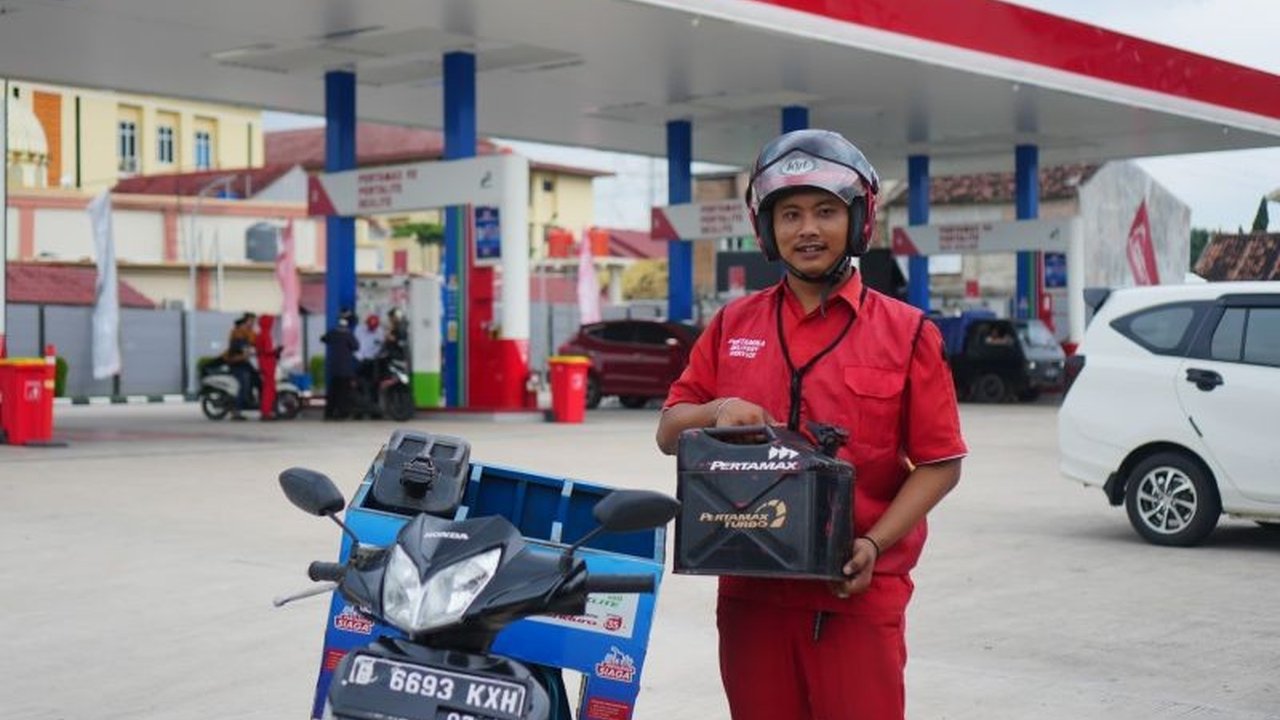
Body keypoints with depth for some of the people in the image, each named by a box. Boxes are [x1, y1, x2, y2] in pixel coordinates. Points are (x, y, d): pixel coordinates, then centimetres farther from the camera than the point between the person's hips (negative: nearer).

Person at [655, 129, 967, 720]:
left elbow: (940, 462, 0)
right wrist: (716, 412, -10)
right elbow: (669, 432, 13)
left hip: (858, 592, -3)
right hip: (751, 592, 3)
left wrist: (874, 544, -13)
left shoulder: (905, 332, 1)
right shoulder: (732, 325, 11)